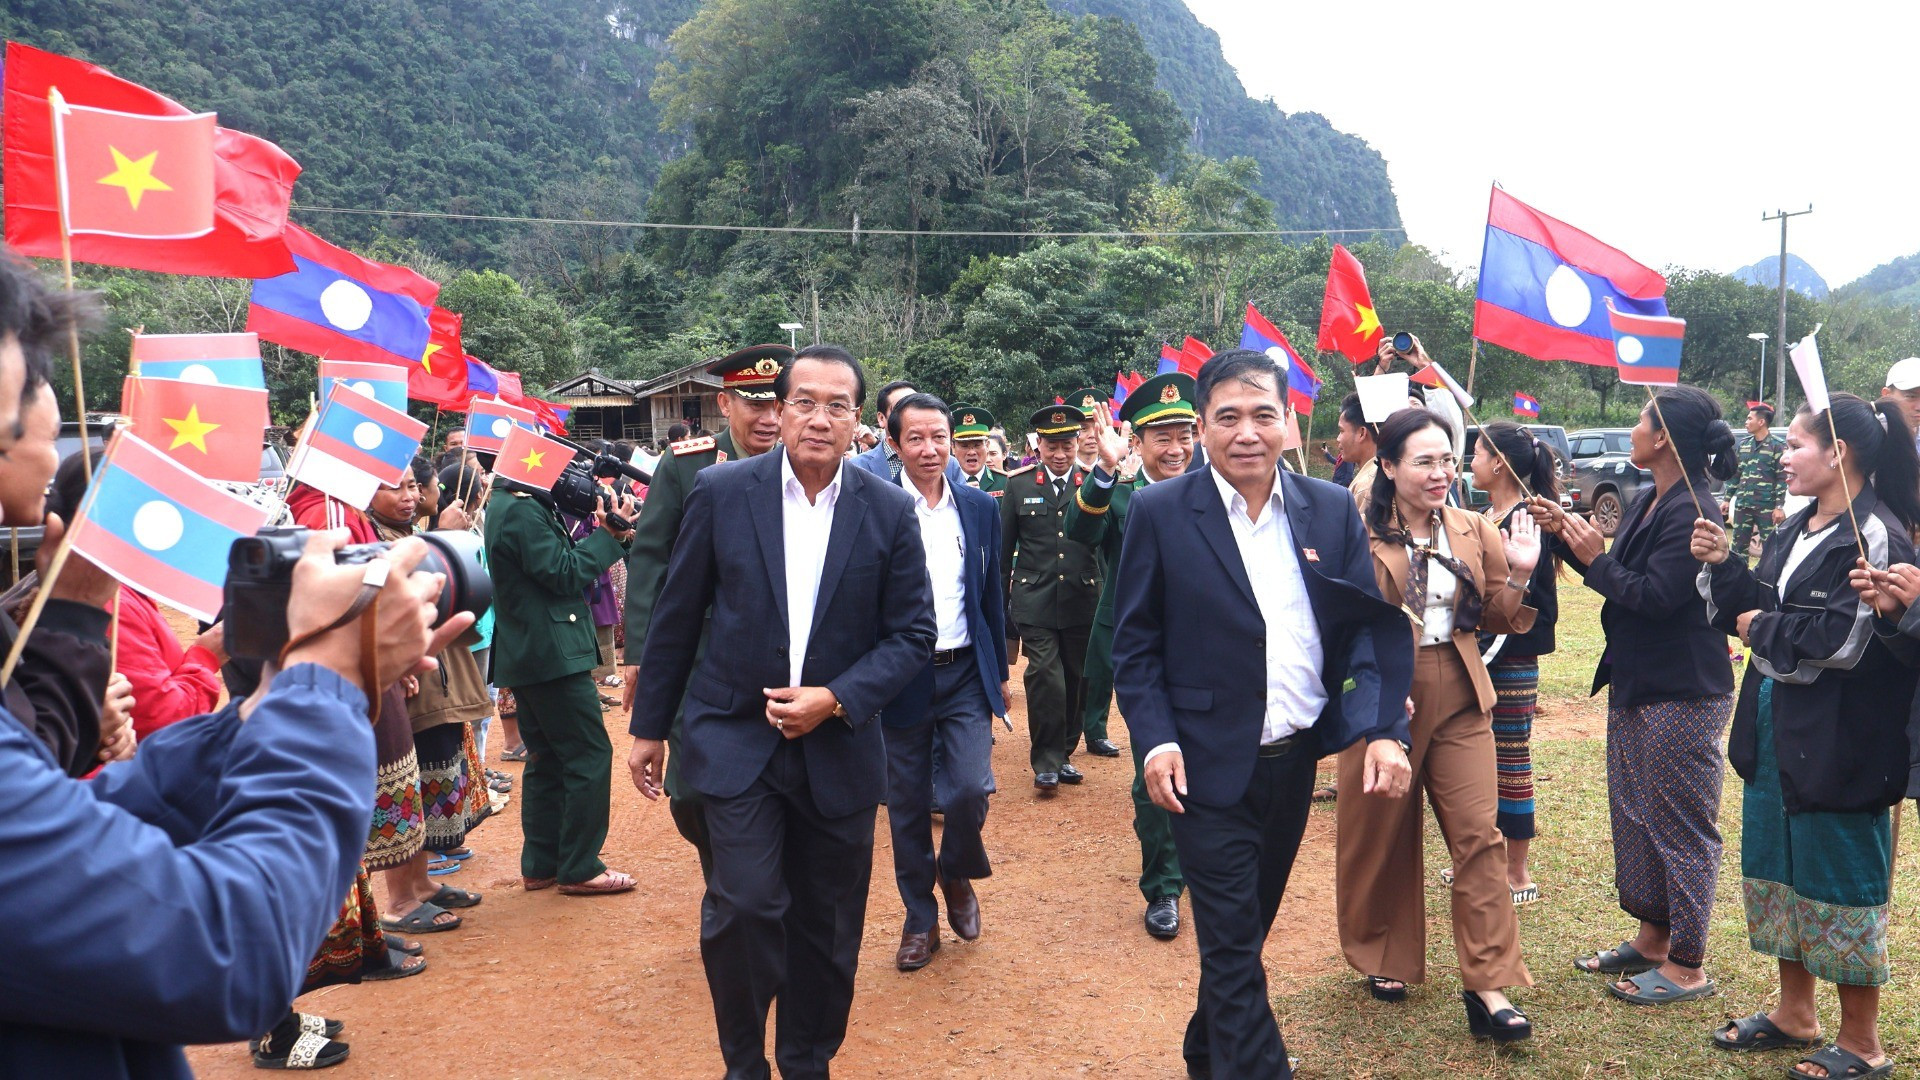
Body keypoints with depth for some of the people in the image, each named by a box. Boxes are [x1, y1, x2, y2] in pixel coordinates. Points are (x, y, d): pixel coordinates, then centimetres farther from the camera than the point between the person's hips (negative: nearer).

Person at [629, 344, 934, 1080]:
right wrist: (649, 725, 7)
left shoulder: (889, 510, -3)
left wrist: (836, 700, -14)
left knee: (825, 925, 11)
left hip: (838, 745, 2)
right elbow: (676, 618, 3)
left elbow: (912, 632, -1)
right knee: (743, 907, -12)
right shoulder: (722, 492, -5)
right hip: (737, 737, -1)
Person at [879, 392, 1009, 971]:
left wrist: (1000, 670, 12)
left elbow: (992, 594, 11)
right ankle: (920, 919, 25)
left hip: (966, 673, 2)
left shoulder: (980, 507, 5)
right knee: (908, 804, 7)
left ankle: (957, 874, 24)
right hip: (902, 678, -2)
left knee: (970, 789, -8)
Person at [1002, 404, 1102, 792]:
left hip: (1082, 600, 2)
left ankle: (1064, 754, 27)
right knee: (1046, 679, -9)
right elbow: (1004, 546, 9)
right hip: (1035, 601, -2)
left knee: (1076, 681, 10)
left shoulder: (1093, 483, 5)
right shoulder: (1019, 485, 4)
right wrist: (1000, 596, 8)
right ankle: (1046, 762, 4)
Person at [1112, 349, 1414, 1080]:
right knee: (1232, 945, 0)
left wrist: (1385, 728, -10)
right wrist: (1156, 741, -15)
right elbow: (1135, 644, -4)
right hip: (1209, 766, -4)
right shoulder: (1159, 513, -8)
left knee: (1246, 929, 21)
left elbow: (1370, 623, 2)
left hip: (1295, 761, 5)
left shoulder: (1332, 510, 1)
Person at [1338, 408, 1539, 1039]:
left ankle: (1487, 985, 3)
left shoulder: (1473, 532, 7)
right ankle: (1385, 958, 32)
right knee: (1382, 837, 11)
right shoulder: (1359, 536, -6)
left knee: (1479, 835, -4)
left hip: (1459, 702, 3)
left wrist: (1519, 574, -8)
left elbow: (1497, 619, 9)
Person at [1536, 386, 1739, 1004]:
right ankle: (1652, 937, 32)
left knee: (1681, 826, 1)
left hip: (1682, 693, -10)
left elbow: (1653, 596, -25)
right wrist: (1569, 533, 6)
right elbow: (1620, 577, 14)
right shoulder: (1647, 502, 9)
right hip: (1635, 683, 10)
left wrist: (1594, 558, -14)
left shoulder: (1692, 513, -20)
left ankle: (1687, 965, 13)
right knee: (1634, 814, 18)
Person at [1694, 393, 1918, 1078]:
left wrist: (1762, 629, -12)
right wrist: (1724, 567, -2)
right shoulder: (1795, 531, 10)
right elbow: (1751, 610, 13)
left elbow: (1843, 642, -24)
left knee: (1841, 881, 3)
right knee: (1778, 867, 18)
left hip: (1838, 742, -9)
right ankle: (1794, 1014, 34)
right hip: (1776, 731, 9)